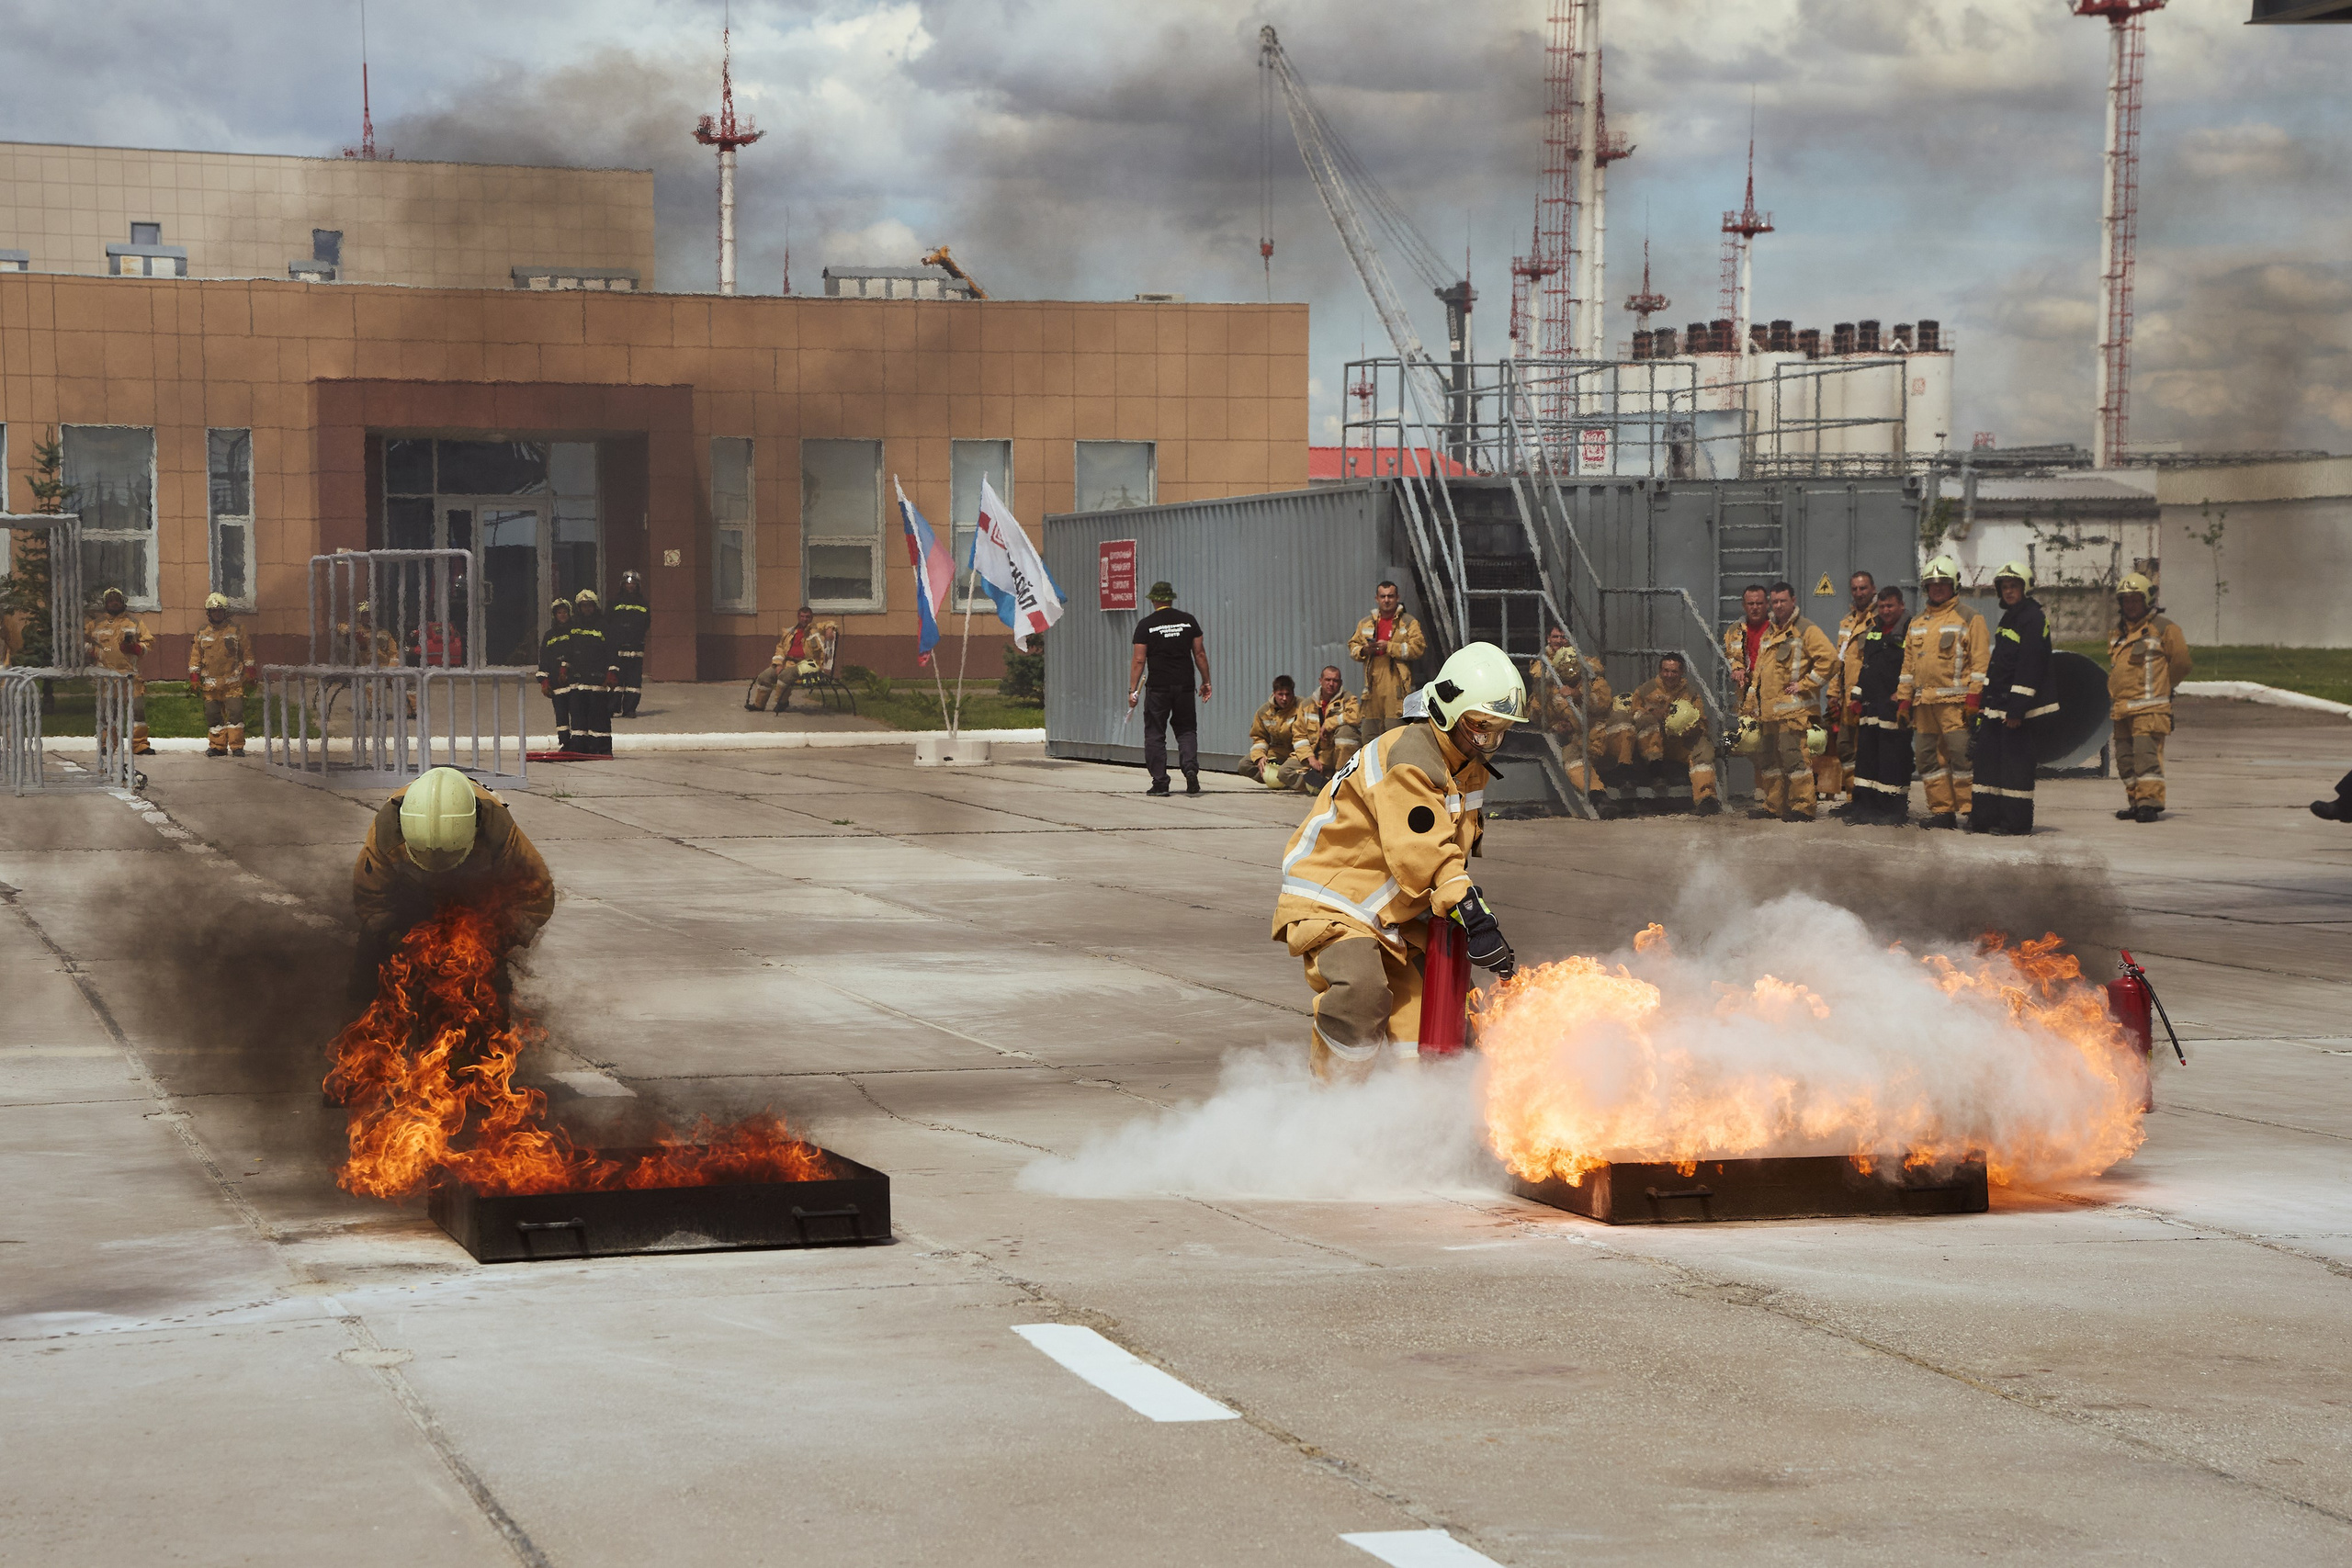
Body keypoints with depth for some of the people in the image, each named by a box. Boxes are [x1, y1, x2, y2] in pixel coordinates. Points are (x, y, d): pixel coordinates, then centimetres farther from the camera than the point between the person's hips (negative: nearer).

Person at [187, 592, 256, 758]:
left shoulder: (236, 630, 5)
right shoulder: (202, 633, 10)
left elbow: (246, 651, 10)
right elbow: (195, 656, 13)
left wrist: (249, 672, 6)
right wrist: (194, 678, 8)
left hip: (233, 681, -2)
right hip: (210, 683, 2)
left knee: (235, 713, -10)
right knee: (213, 715, 3)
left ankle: (237, 746, -8)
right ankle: (217, 746, 10)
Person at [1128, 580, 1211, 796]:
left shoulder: (1146, 625, -3)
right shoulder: (1188, 620, 4)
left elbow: (1139, 660, -5)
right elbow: (1200, 654, 5)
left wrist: (1133, 690, -1)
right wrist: (1206, 682, 14)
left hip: (1157, 687, -2)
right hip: (1184, 685, 2)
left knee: (1155, 734, 6)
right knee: (1186, 730, 12)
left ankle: (1160, 781, 3)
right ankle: (1190, 768, -11)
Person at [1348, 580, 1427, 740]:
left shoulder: (1409, 622, 6)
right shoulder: (1366, 623, 20)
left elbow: (1418, 648, -6)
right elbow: (1352, 647, 20)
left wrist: (1389, 647, -12)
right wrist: (1363, 650, -3)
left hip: (1396, 683, -5)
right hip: (1373, 683, 5)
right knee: (1370, 731, 4)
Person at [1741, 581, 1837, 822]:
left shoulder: (1806, 630, -3)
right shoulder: (1768, 634, 21)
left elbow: (1827, 658, -13)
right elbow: (1758, 671, 27)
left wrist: (1805, 684, -12)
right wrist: (1750, 702, 20)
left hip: (1794, 708, -8)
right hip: (1768, 709, 8)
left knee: (1794, 756, -12)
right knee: (1768, 758, 10)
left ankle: (1802, 806, -9)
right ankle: (1773, 805, 19)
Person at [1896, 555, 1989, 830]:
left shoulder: (1969, 618, 2)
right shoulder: (1918, 622, 20)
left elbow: (1980, 661, -5)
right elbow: (1908, 665, 22)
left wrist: (1973, 700, -13)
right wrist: (1903, 701, 14)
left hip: (1954, 701, -7)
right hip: (1923, 703, 7)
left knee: (1960, 755, -12)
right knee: (1926, 757, 5)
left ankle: (1970, 811, -10)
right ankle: (1941, 811, 10)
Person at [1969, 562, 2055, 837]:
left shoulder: (2033, 618, -12)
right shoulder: (2009, 618, 19)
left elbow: (2029, 666, -19)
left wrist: (2017, 709, -22)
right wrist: (1988, 701, 20)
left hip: (2018, 704, -10)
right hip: (1997, 705, 10)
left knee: (2015, 761, -6)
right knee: (1988, 757, 9)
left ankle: (2017, 823, -2)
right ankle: (1985, 817, 13)